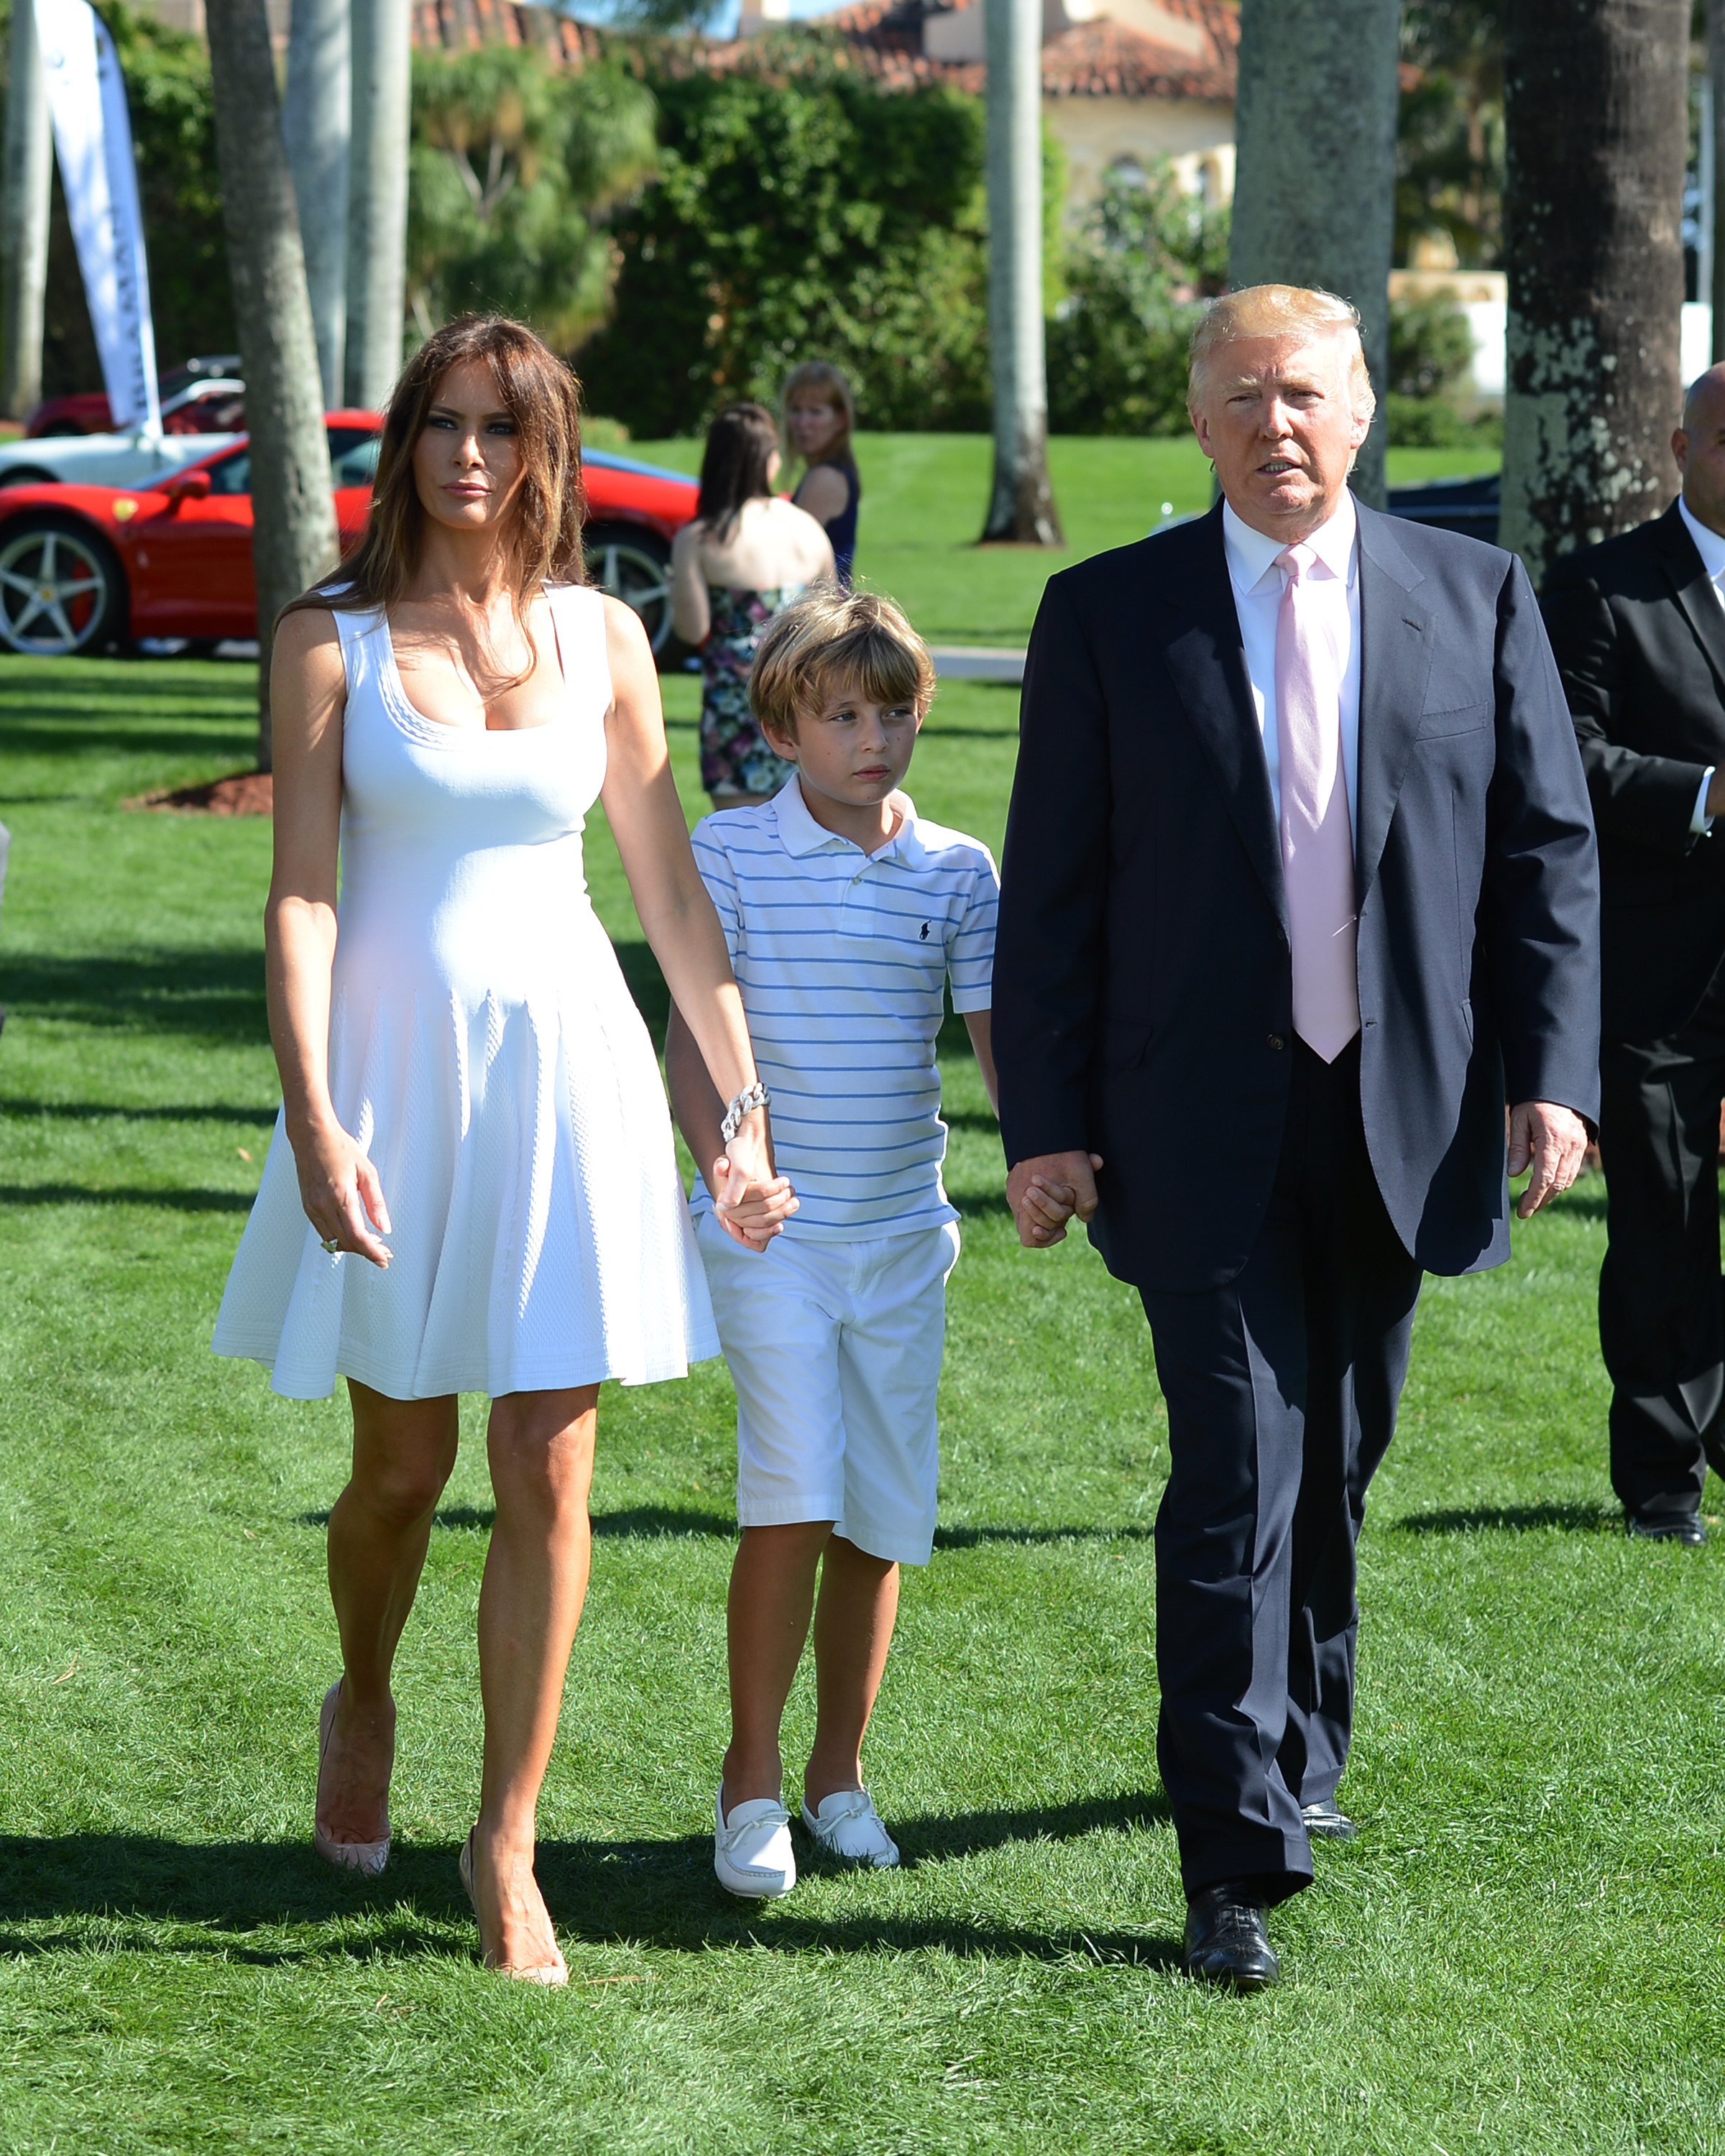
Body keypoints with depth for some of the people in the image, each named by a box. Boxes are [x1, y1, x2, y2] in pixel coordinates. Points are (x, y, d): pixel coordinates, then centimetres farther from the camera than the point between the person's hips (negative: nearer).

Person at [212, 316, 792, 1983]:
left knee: (548, 1475, -2)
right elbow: (301, 894, -7)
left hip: (566, 1060, 2)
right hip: (396, 1057, -1)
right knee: (402, 1466, 8)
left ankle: (506, 1844, 7)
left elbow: (670, 889, 10)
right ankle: (361, 1705, 39)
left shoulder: (600, 641, 6)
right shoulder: (331, 640, -2)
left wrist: (747, 1101, 7)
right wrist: (314, 1119, -16)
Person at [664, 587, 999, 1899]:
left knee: (881, 1515, 7)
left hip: (902, 1230, 3)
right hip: (773, 1228, -3)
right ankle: (751, 1780, 0)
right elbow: (692, 1026, -4)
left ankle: (839, 1775, 21)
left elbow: (997, 1030, 5)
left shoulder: (957, 870, 5)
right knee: (793, 1499, -13)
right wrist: (717, 1156, -20)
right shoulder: (732, 851, -2)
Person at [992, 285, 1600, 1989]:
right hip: (1204, 1127, -2)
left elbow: (1547, 846, 6)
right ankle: (1236, 1856, -6)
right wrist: (1044, 1126, -4)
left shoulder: (1475, 598, 5)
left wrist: (1549, 1072, -4)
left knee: (1338, 1461, 15)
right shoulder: (1108, 615, 1)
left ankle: (1295, 1748, 36)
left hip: (1399, 1122, 3)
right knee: (1236, 1476, -9)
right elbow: (1051, 887, 1)